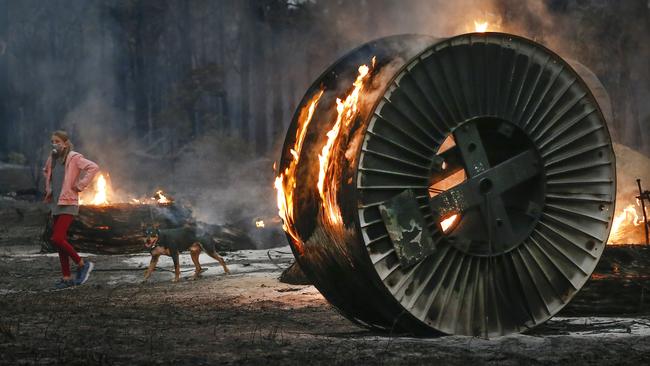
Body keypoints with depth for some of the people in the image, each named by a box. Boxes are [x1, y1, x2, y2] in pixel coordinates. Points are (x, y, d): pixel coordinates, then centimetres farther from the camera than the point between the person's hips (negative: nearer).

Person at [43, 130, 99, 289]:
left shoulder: (74, 158, -11)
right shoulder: (52, 159, 11)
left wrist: (80, 185, -19)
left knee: (57, 239, -18)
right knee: (60, 241, 8)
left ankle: (82, 264, -2)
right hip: (55, 205, 8)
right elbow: (46, 172, 34)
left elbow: (93, 167, -22)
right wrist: (48, 187, 18)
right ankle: (67, 278, 14)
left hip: (68, 204, -8)